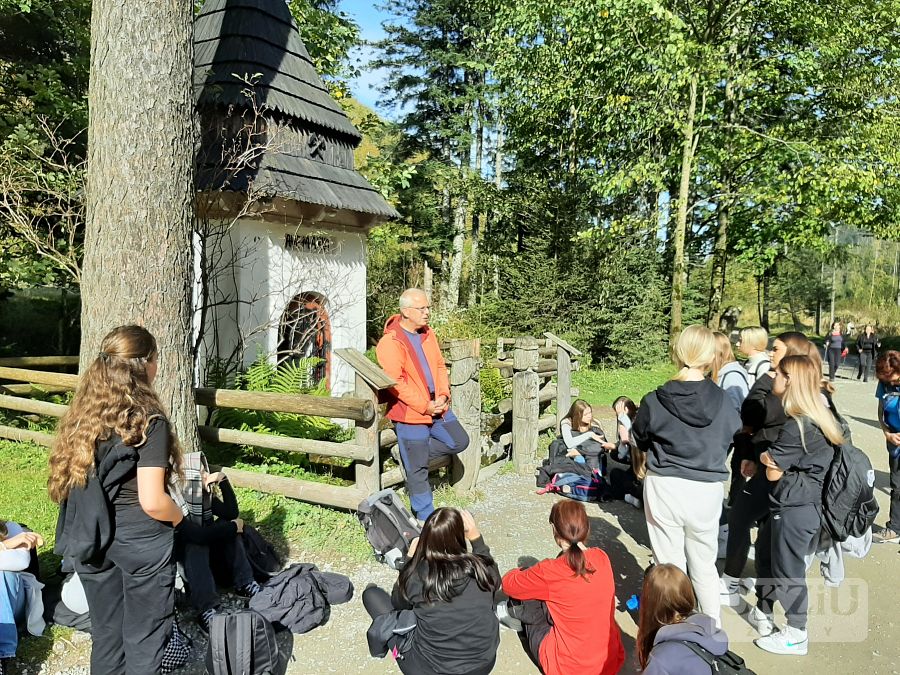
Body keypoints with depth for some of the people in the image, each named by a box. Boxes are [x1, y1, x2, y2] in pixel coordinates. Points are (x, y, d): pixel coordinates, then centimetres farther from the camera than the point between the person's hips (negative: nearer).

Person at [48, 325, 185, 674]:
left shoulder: (81, 414, 1)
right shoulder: (149, 421, -19)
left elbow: (70, 482, 7)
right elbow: (152, 501, -22)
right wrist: (179, 517, -3)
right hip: (141, 541, -6)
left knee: (105, 634, 21)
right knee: (144, 639, 10)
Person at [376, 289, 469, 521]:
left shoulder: (428, 334, 7)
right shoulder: (390, 342, -17)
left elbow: (440, 366, 13)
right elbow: (394, 383, -21)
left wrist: (443, 395, -4)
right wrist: (424, 406, -19)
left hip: (437, 407, 8)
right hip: (410, 414, -7)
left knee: (459, 441, 13)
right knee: (417, 471, 4)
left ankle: (411, 455, 22)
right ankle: (426, 517, 21)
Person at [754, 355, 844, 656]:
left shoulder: (797, 426, -26)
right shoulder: (817, 416, 5)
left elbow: (773, 472, -18)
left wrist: (764, 456, -1)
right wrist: (770, 457, -2)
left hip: (794, 509, -10)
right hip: (803, 504, 10)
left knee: (788, 571, 6)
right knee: (766, 551, 24)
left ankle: (796, 636, 22)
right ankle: (764, 610, 41)